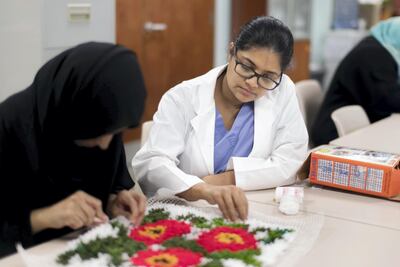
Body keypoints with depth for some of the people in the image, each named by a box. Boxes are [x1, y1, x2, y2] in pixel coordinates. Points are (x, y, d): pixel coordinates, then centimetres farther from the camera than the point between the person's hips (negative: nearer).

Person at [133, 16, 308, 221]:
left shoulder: (282, 91, -2)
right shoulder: (182, 98, -7)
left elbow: (291, 164, -5)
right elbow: (149, 164, -17)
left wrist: (222, 179, -14)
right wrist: (204, 190, -35)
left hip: (255, 215, 1)